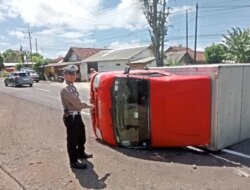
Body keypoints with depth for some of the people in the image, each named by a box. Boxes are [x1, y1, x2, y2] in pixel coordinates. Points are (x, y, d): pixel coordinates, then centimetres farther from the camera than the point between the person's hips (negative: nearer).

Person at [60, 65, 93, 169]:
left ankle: (81, 153, 44)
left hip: (77, 115, 10)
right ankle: (74, 161, 16)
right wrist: (88, 106, -8)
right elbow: (77, 103, -23)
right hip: (70, 117, -10)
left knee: (81, 136, 23)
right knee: (72, 139, 3)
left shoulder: (72, 86, 10)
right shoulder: (65, 89, -21)